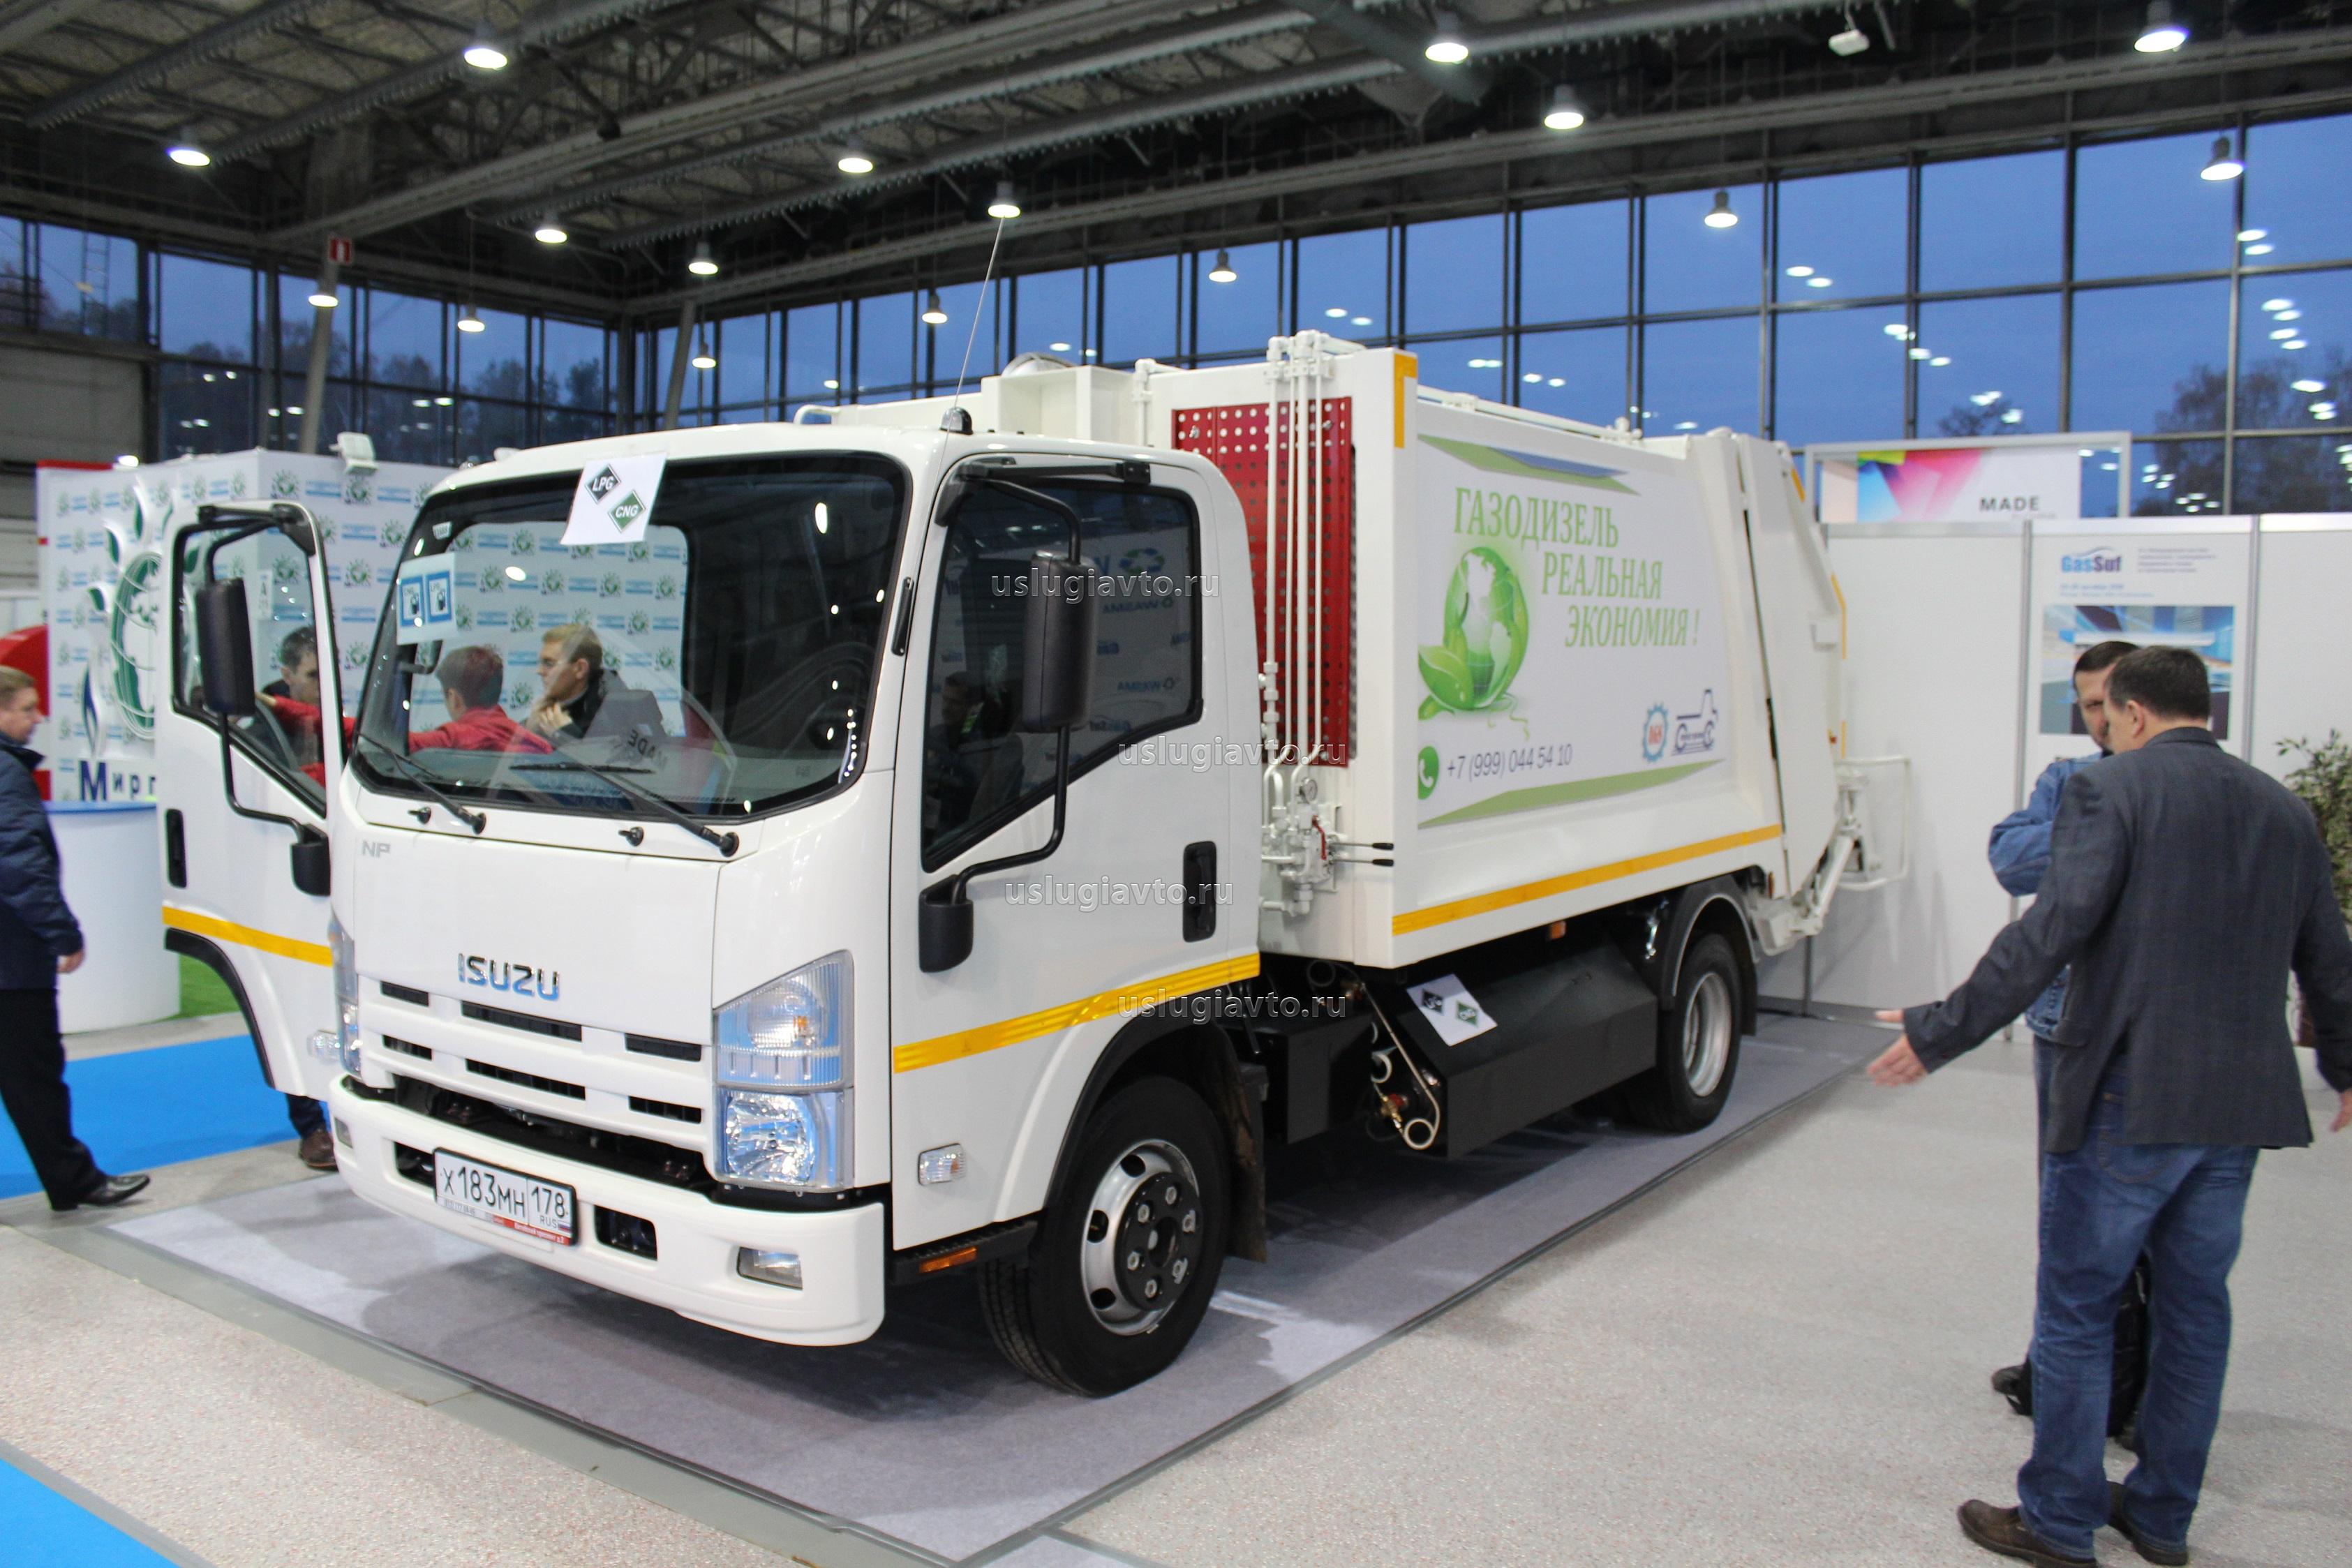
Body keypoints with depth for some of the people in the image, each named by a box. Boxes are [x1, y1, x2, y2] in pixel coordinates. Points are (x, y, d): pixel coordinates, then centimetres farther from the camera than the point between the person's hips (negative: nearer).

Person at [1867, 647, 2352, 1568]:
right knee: (2196, 1305, 17)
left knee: (2076, 1309, 4)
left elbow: (2051, 932, -21)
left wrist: (1940, 1033, -18)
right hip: (2239, 1107, 7)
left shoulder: (2112, 790, -10)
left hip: (2127, 1099, -7)